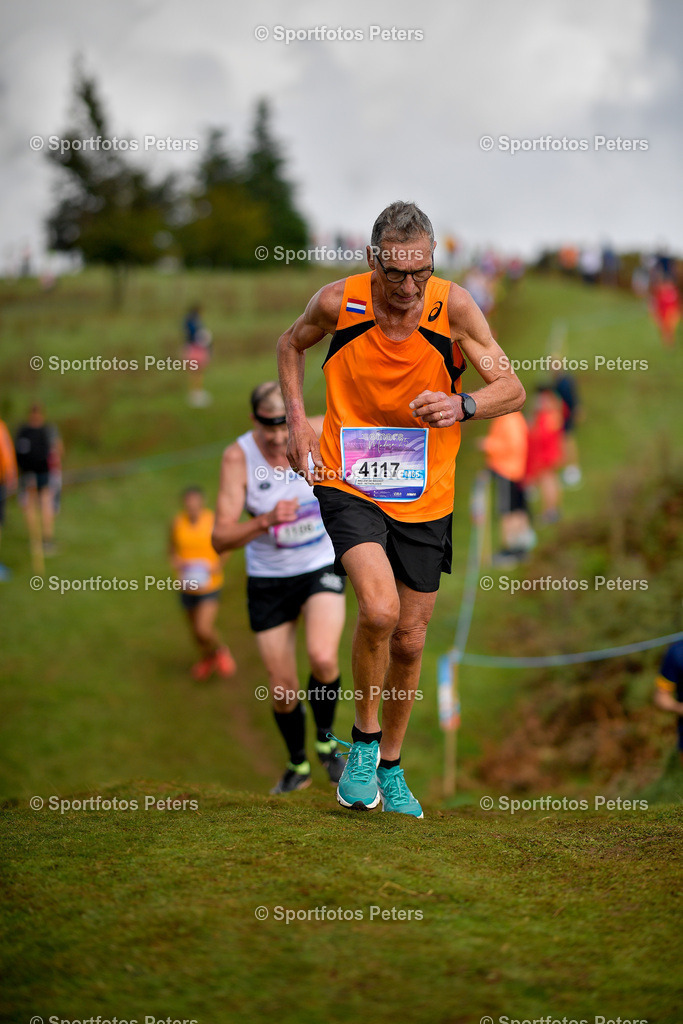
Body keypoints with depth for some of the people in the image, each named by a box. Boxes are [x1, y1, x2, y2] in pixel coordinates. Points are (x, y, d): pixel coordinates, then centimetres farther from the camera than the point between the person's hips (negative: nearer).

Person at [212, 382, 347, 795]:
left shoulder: (319, 433, -15)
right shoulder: (238, 456, -18)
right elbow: (221, 539, -22)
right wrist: (266, 521, -37)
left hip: (321, 567, 0)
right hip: (268, 579, 0)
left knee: (323, 657, -26)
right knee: (283, 690, 5)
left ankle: (326, 740, 3)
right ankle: (298, 765, 34)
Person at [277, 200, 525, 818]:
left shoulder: (453, 305, -12)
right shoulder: (338, 302, -11)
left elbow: (512, 389, -13)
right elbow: (292, 344, 11)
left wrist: (462, 405, -34)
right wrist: (298, 423, -1)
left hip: (424, 497, 2)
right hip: (348, 483, -2)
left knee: (409, 641, 9)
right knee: (379, 609, -25)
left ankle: (390, 766, 32)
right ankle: (364, 740, -1)